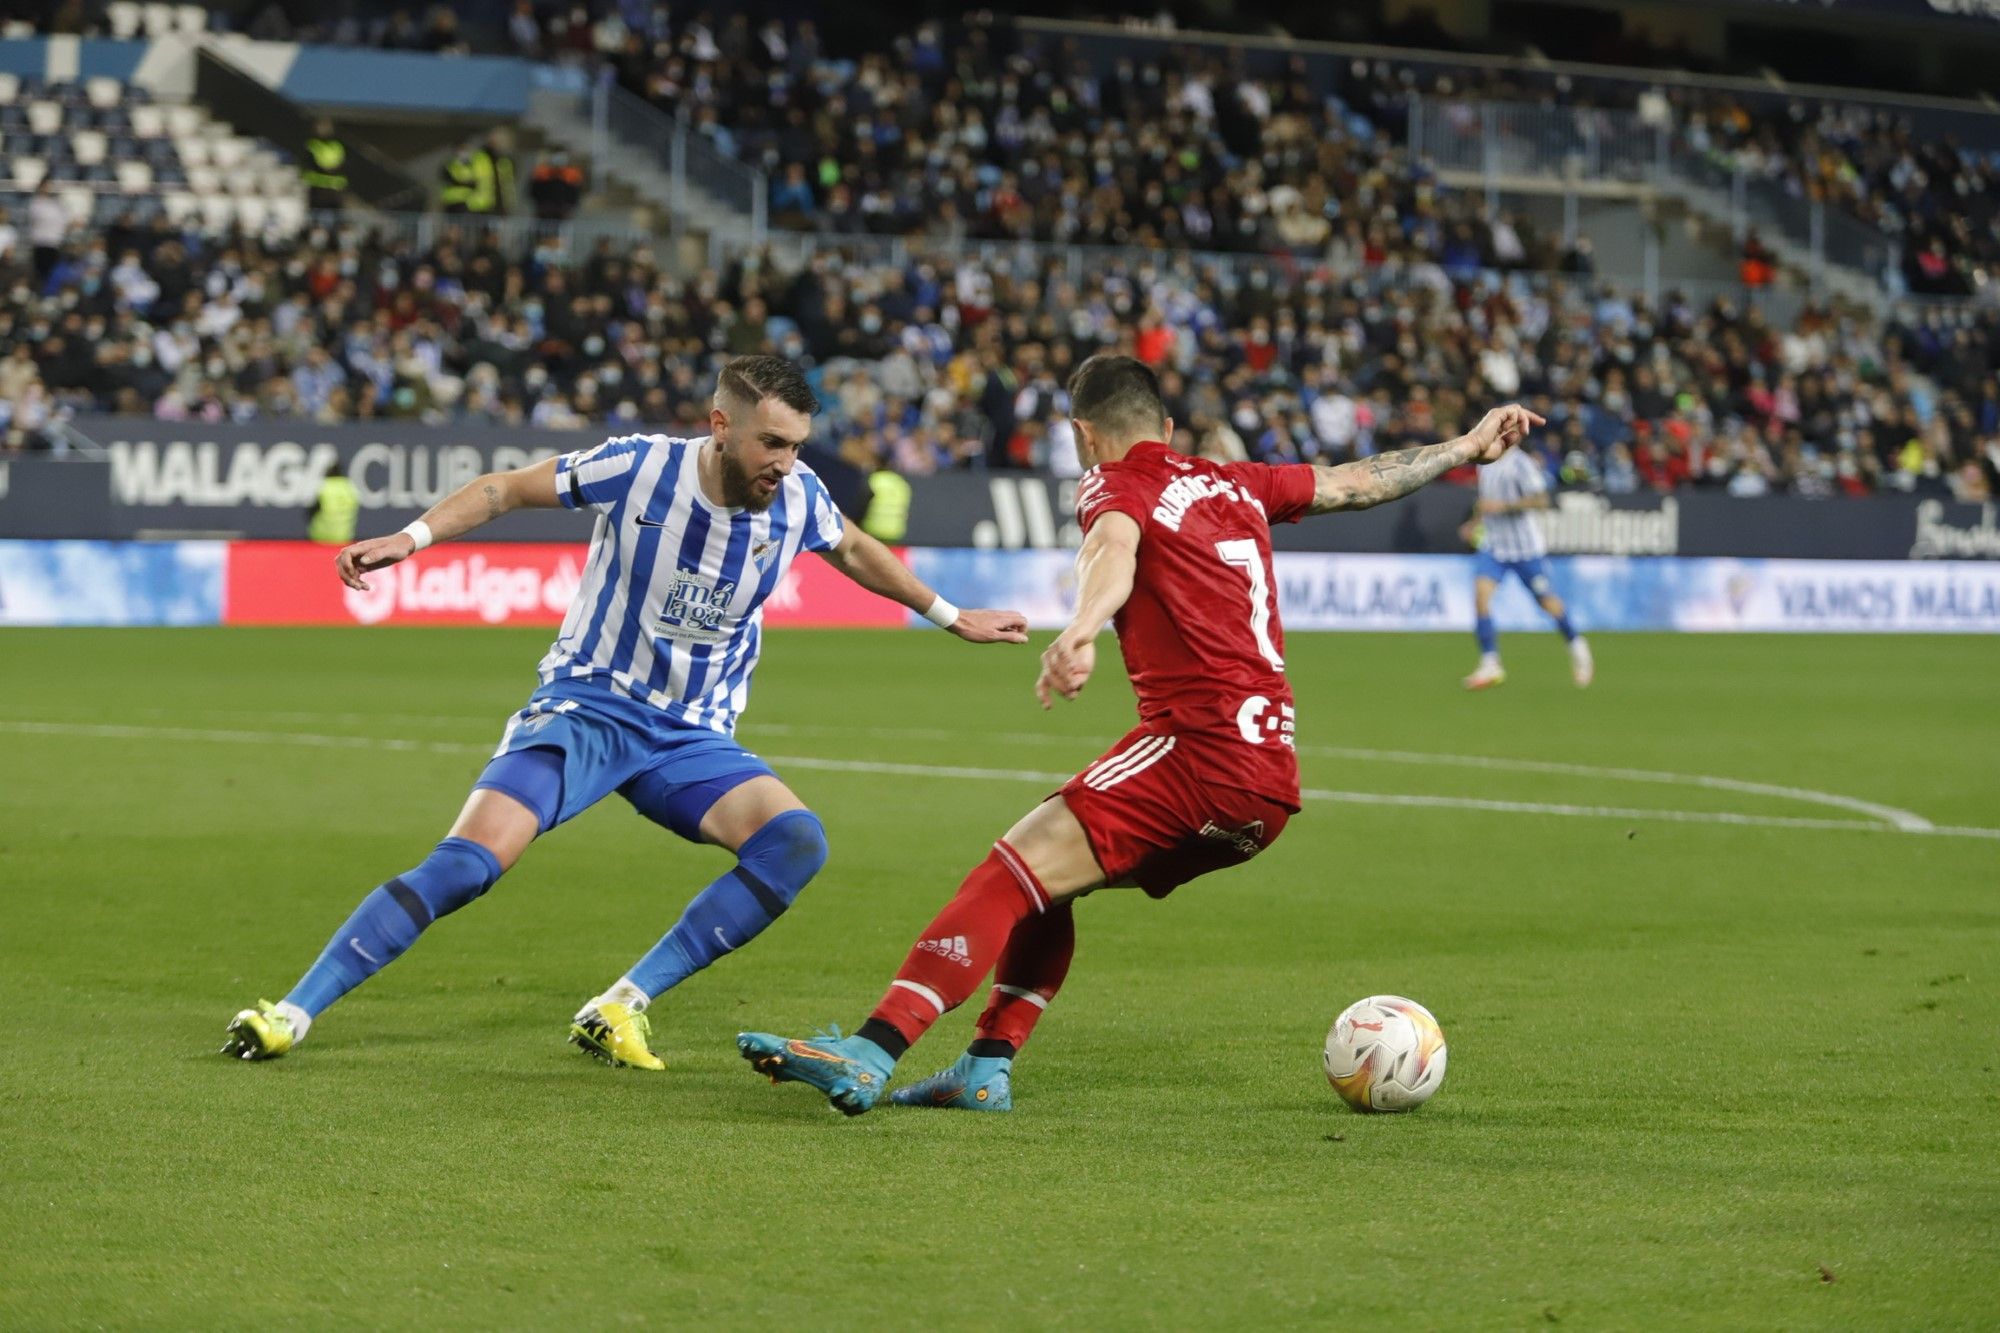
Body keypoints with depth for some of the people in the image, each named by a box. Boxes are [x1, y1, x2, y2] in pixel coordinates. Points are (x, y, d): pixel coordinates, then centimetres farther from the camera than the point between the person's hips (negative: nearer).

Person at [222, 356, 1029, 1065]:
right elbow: (508, 489, -1)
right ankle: (291, 1014, -14)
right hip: (585, 708, -3)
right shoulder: (637, 467, -14)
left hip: (692, 740, 4)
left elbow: (853, 550, 20)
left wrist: (949, 616, 29)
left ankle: (619, 1010, -19)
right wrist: (412, 537, -14)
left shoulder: (797, 498, -4)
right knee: (467, 862, -24)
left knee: (797, 840, -24)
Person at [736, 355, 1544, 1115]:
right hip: (1272, 776, 8)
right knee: (1044, 880, 21)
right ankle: (987, 1071, 14)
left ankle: (866, 1058, -29)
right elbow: (1359, 482, 34)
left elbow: (1115, 548, -22)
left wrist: (1080, 632, -43)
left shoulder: (1115, 487, 2)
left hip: (1200, 745, -8)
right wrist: (1468, 448, 49)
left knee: (1018, 866, -16)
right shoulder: (1236, 486, 22)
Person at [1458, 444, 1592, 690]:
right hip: (1493, 546, 6)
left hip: (1526, 549, -6)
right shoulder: (1485, 462, 8)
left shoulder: (1521, 463, -14)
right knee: (1480, 593, -16)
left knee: (1547, 601, 6)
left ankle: (1577, 647, 33)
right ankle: (1490, 665, -14)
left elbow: (1540, 500, -20)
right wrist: (1474, 522, 13)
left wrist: (1503, 506, -28)